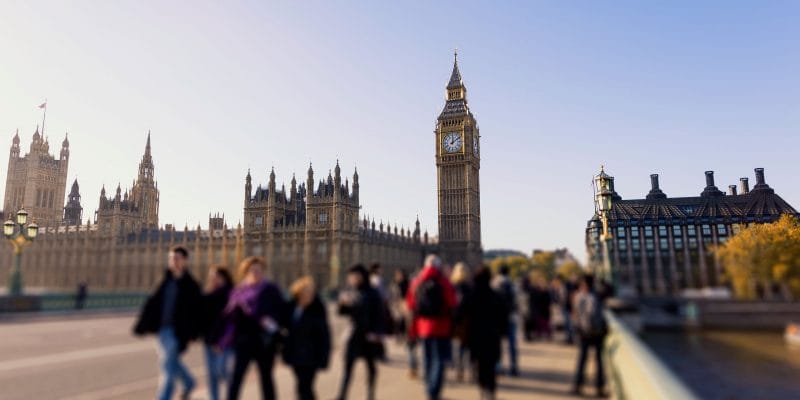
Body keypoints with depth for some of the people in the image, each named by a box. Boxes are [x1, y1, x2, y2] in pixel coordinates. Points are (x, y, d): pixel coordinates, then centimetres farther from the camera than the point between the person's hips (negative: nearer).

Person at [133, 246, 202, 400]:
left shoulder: (191, 285, -10)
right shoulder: (166, 281, 8)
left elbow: (197, 310, -13)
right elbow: (153, 303, 6)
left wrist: (193, 334, -16)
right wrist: (142, 326, 2)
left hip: (178, 331, -7)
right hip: (164, 329, 7)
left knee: (168, 366, -7)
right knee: (172, 362, 21)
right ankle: (189, 383, 45)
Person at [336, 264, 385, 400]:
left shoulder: (372, 294, -7)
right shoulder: (350, 292, 3)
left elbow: (379, 315, -7)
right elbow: (343, 312, 6)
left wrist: (376, 333, -16)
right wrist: (343, 303, -14)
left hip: (369, 335, -3)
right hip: (355, 334, 3)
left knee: (371, 365, 11)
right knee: (348, 364, 0)